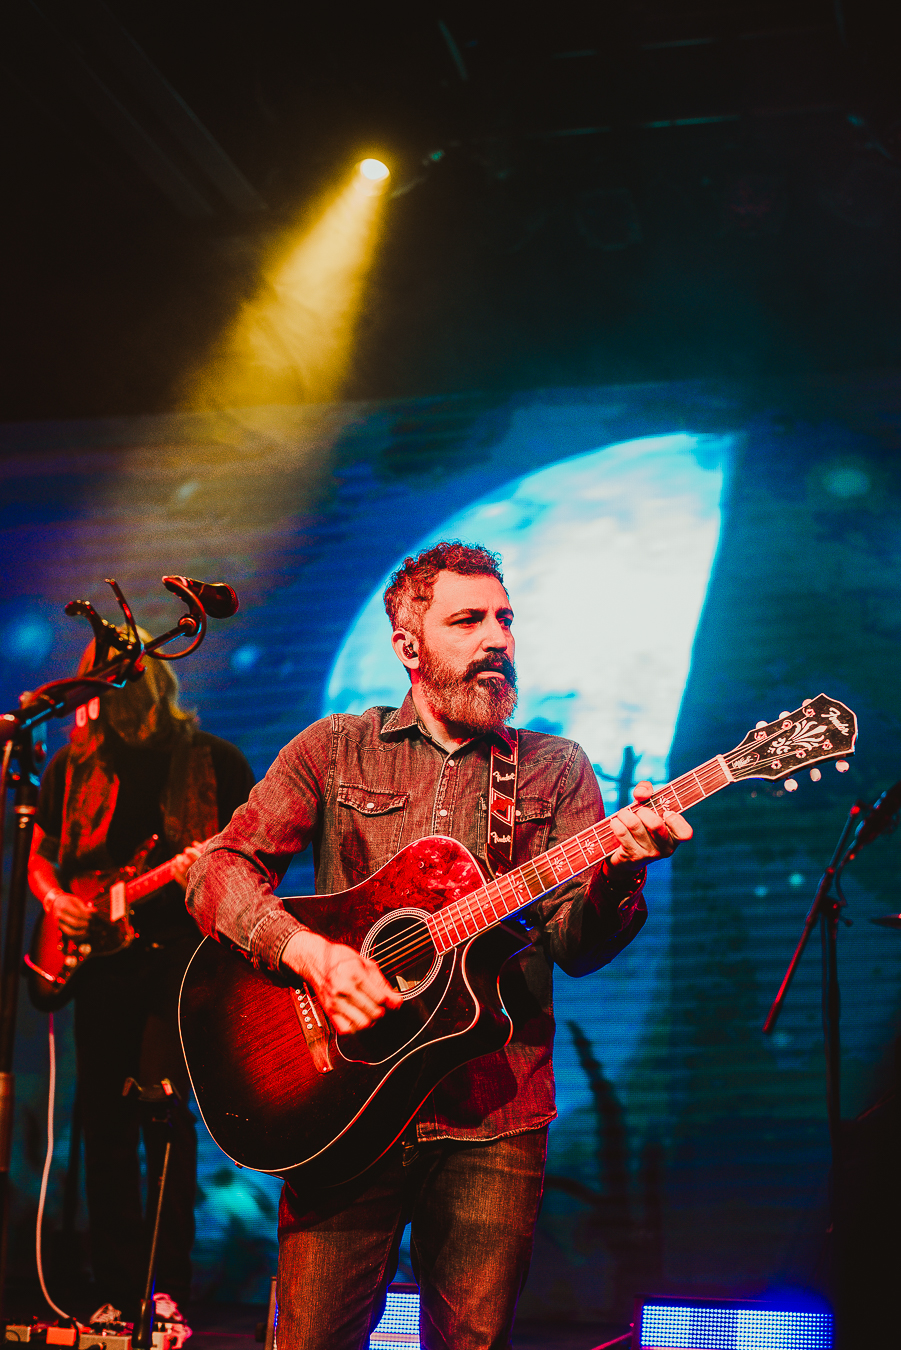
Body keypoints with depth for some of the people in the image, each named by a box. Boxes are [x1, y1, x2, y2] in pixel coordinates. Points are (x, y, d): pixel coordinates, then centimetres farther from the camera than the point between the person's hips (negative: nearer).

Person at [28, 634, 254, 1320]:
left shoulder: (215, 761, -2)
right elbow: (40, 855, 16)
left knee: (163, 1105, -15)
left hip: (183, 949, -4)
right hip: (101, 956, 4)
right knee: (106, 1127, 6)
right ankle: (120, 1295, 17)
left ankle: (170, 1287, -4)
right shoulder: (74, 764, 7)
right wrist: (55, 898, -4)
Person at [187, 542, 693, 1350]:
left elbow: (577, 945, -1)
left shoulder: (556, 770, 9)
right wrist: (306, 951, -18)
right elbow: (220, 869, 0)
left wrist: (618, 869, -23)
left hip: (494, 1116, 1)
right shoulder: (333, 751, 8)